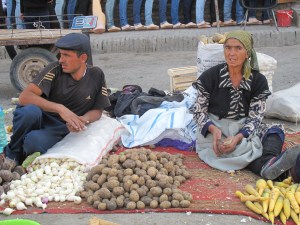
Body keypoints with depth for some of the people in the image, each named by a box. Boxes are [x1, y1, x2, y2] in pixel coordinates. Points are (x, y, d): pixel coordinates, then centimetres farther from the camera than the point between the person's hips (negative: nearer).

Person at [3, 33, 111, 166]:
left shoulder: (96, 76, -5)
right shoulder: (56, 69, -13)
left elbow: (97, 110, 3)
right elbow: (25, 97, -22)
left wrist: (83, 120, -21)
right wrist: (60, 108, -33)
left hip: (60, 129, 0)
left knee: (34, 141, -35)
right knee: (30, 111, -37)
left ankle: (24, 154, 4)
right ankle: (13, 153, -7)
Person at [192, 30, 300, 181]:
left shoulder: (258, 81, -1)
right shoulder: (210, 76, -5)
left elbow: (255, 117, -6)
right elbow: (199, 111, -2)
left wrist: (238, 137, -27)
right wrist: (213, 129, -24)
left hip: (243, 130, 3)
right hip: (214, 130, -2)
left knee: (275, 131, -23)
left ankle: (269, 164, -53)